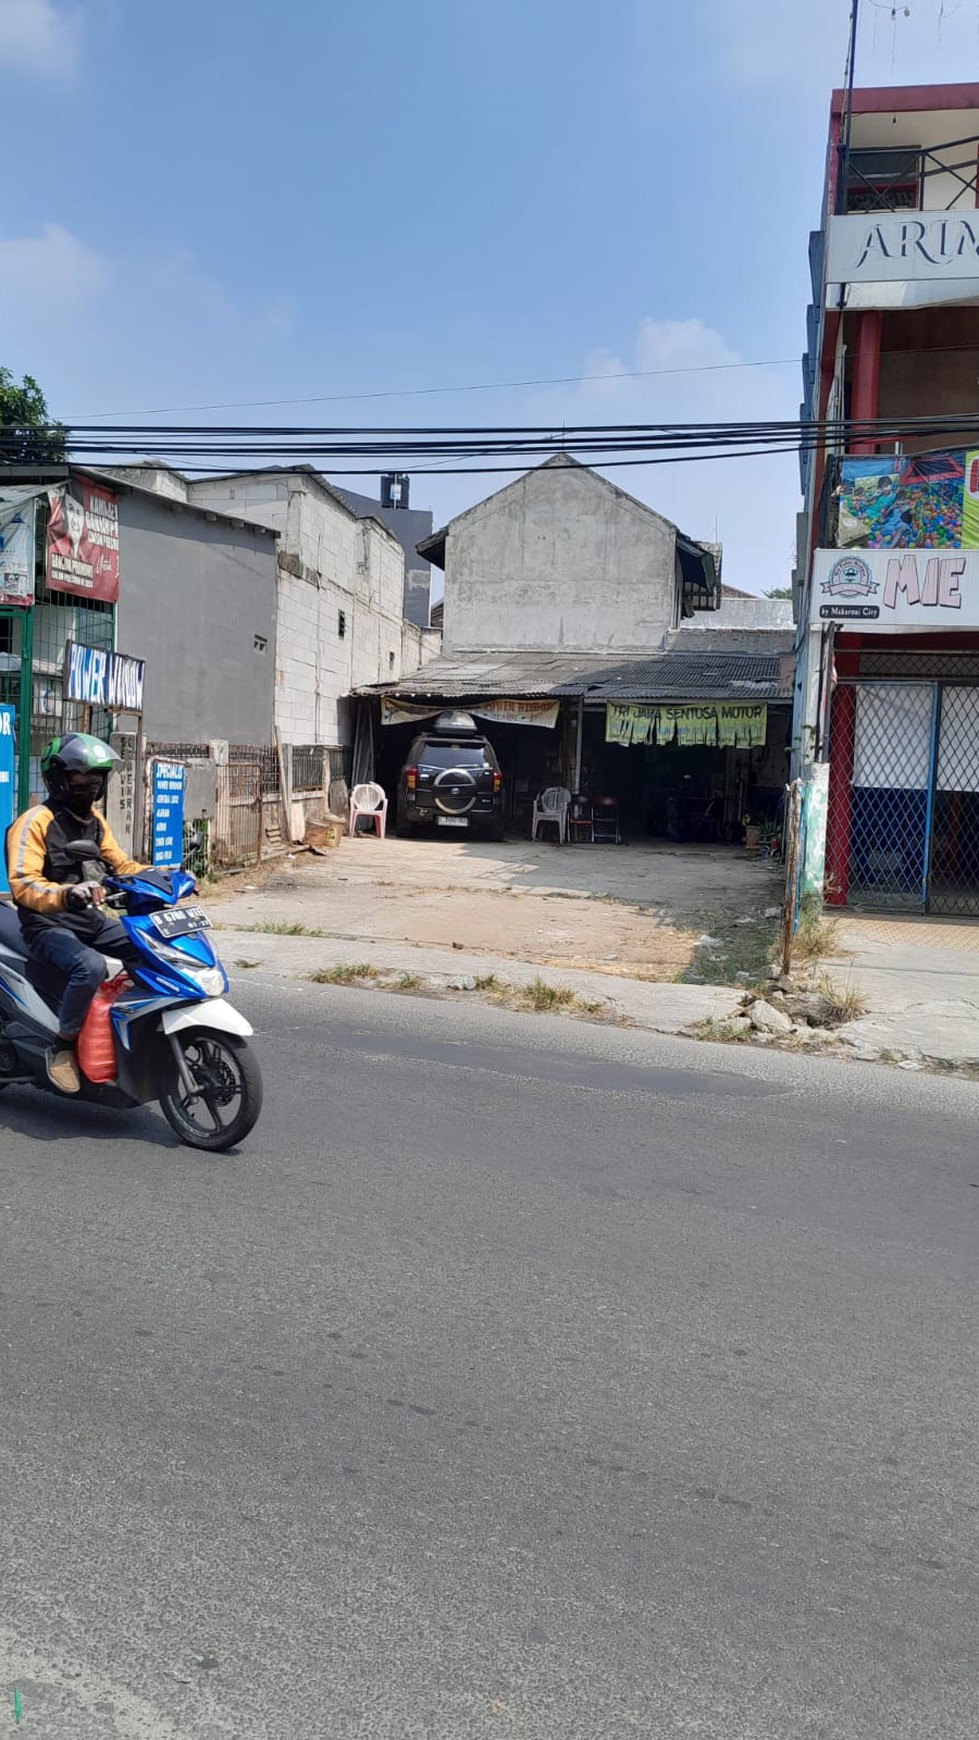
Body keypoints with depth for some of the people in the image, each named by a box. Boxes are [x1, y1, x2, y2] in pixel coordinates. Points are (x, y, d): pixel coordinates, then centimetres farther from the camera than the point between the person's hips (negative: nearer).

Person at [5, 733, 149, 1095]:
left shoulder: (94, 820, 12)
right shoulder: (35, 822, -13)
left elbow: (122, 865, 16)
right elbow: (21, 883, -24)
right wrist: (65, 895, -43)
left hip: (90, 920, 8)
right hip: (48, 925, -8)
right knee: (91, 966, -35)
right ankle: (63, 1047, -18)